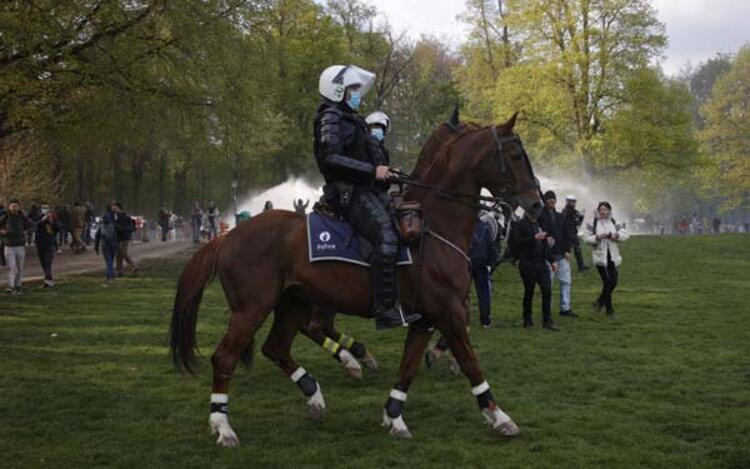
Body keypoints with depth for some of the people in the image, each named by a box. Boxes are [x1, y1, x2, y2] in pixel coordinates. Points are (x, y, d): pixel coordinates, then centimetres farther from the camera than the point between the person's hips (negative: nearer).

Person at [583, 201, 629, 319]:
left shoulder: (614, 223, 8)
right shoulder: (594, 223, 0)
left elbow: (625, 234, 3)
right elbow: (586, 238, -4)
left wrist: (617, 235, -17)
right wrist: (598, 237, -19)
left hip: (612, 257, 4)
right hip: (600, 257, -4)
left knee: (613, 282, 2)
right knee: (607, 281, -6)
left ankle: (600, 301, 26)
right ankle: (609, 310, 4)